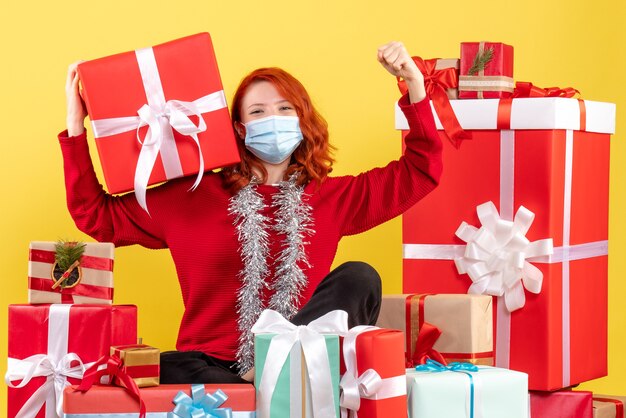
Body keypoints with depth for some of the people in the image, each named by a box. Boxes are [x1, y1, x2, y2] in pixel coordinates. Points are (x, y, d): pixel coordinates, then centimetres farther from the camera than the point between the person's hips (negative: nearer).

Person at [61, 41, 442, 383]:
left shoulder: (333, 197, 14)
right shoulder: (194, 195, 10)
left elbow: (420, 171, 13)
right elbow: (96, 216, 11)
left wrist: (414, 83, 2)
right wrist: (76, 127, 2)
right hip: (211, 367, -2)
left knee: (358, 279, -23)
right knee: (170, 372, -37)